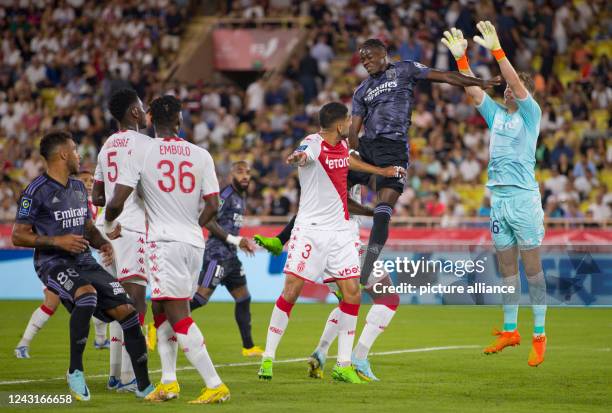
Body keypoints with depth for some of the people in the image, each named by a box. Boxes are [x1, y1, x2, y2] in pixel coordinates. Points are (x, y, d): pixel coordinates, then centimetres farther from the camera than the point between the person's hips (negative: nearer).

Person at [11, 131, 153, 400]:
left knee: (126, 310, -7)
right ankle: (75, 371, -23)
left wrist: (103, 243, 5)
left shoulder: (79, 188, 15)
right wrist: (58, 241, -19)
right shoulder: (36, 192, -9)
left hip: (84, 261, 7)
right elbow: (18, 236, -9)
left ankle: (144, 386, 3)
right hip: (53, 263, -7)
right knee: (88, 295, -37)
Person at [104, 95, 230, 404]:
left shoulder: (142, 153, -2)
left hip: (164, 241, -5)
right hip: (194, 242, 5)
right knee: (160, 310, 19)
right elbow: (213, 206, 8)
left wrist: (110, 225, 18)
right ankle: (168, 382, 12)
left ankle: (215, 386, -14)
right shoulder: (201, 155, 8)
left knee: (179, 317, -8)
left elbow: (117, 201, -4)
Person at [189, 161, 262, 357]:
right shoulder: (226, 195, -12)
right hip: (217, 254, -10)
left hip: (231, 256, 10)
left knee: (243, 298, 12)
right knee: (201, 297, -15)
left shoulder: (242, 197, 17)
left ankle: (248, 346, 19)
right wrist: (233, 239, -19)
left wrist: (241, 242, 17)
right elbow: (208, 221, -19)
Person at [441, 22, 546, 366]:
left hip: (524, 197, -6)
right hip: (498, 197, 6)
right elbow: (473, 90, 8)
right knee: (507, 267, 9)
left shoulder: (531, 114, -2)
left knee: (532, 267, -4)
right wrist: (461, 57, -3)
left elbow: (518, 84, -16)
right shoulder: (496, 115, 14)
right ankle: (510, 331, 15)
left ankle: (539, 335, -2)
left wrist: (496, 50, -24)